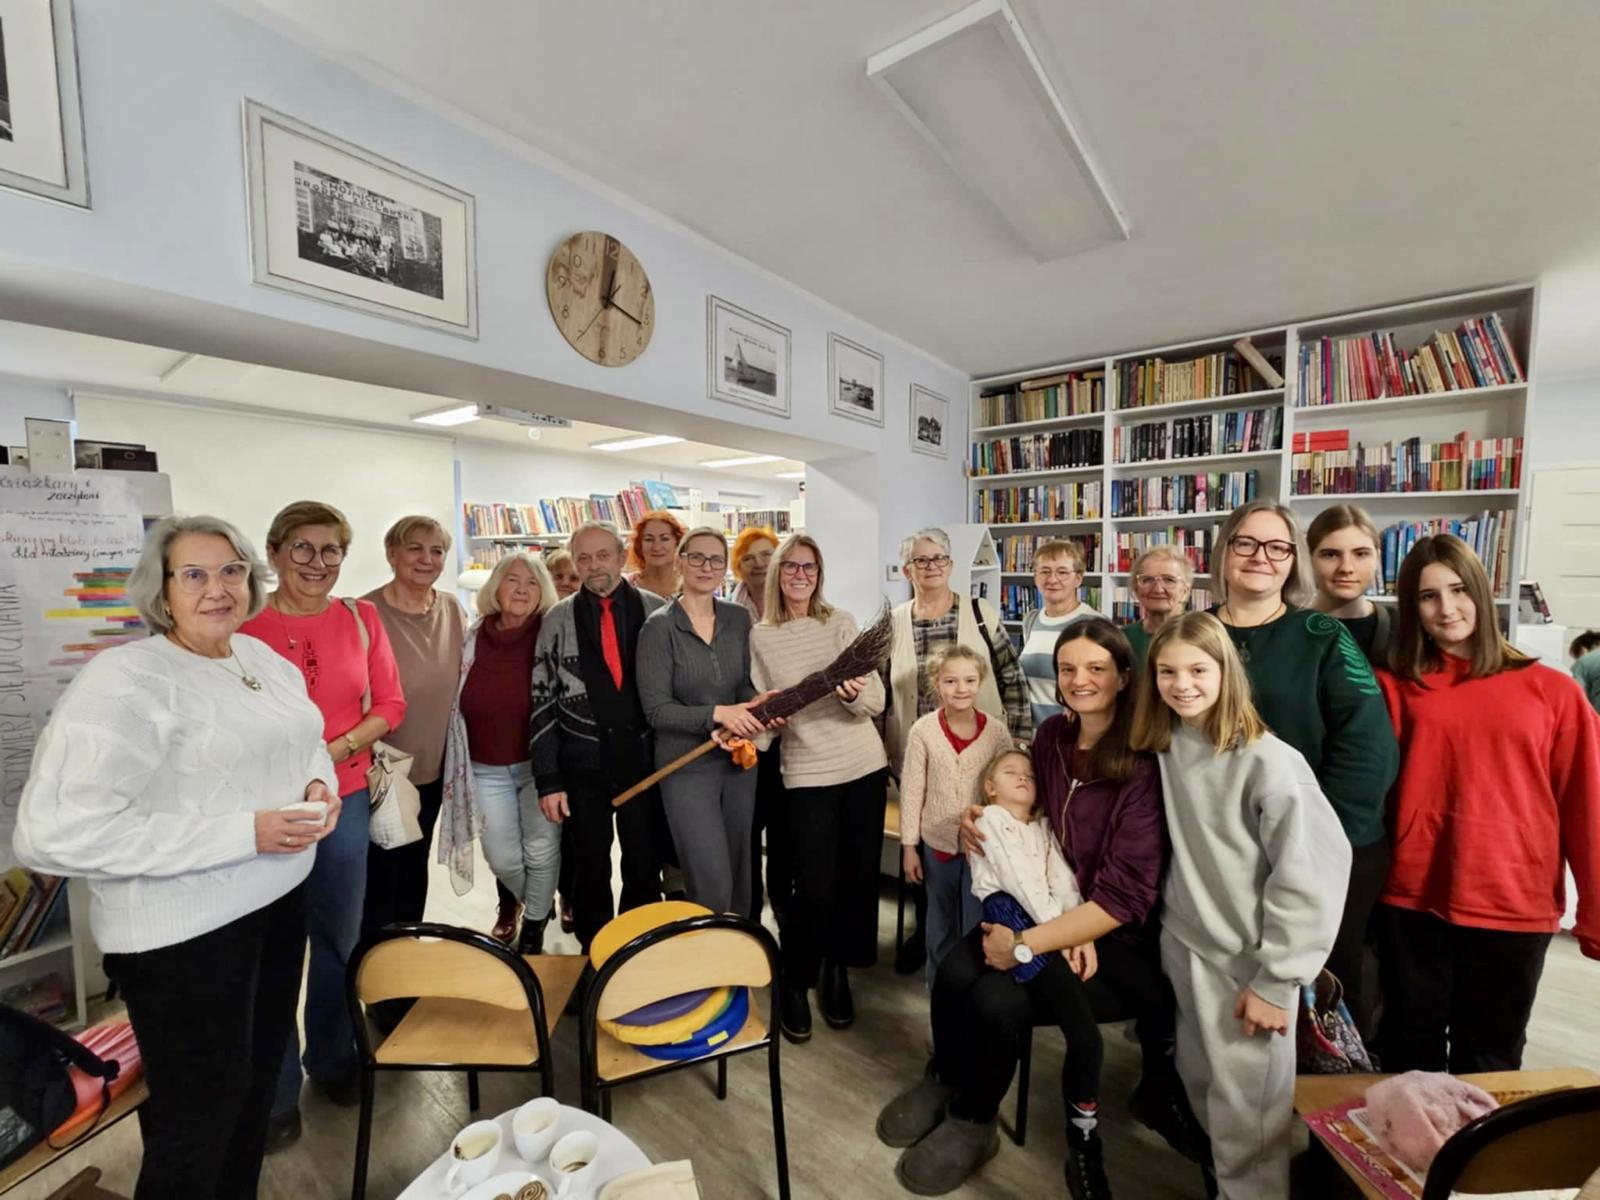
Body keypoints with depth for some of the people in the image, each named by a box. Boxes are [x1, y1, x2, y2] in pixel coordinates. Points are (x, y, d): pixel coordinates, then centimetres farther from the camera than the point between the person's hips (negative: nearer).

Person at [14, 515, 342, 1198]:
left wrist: (319, 782, -5)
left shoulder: (263, 658, 3)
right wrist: (242, 833, -26)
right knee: (200, 1114, 12)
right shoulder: (124, 680, -20)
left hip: (280, 899, 7)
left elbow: (307, 740, 17)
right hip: (184, 932, -7)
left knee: (260, 1074, 26)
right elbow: (53, 834, -24)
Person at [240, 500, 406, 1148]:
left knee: (339, 938, 16)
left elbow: (391, 704, 3)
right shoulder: (243, 623, -6)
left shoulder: (361, 618, 1)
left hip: (345, 798, 3)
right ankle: (276, 1091, 30)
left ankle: (332, 1059, 39)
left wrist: (338, 748, -10)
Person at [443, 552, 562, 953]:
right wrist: (457, 771, 9)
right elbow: (460, 705, 8)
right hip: (487, 768, 3)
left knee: (541, 850, 7)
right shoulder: (474, 639, -1)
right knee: (502, 858, 10)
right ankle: (535, 904, 42)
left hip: (539, 764, -3)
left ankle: (534, 927, 32)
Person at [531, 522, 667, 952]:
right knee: (592, 866, 15)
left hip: (644, 757, 0)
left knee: (645, 866, 11)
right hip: (582, 763, 0)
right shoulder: (558, 620, 0)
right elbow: (542, 701, 0)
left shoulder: (657, 611, -2)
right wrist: (547, 779, -4)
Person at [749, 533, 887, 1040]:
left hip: (865, 767, 2)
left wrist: (853, 695, -26)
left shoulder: (841, 622, -1)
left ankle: (837, 973, 35)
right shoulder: (760, 637, 0)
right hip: (806, 773, -1)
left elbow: (877, 701, -6)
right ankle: (794, 983, 25)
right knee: (816, 884, -2)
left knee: (860, 876, 10)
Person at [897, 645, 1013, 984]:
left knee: (977, 925, 12)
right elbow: (911, 791, -7)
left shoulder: (997, 732, -10)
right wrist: (909, 846, -4)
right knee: (940, 924, 20)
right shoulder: (923, 731, -12)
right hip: (937, 842, 1)